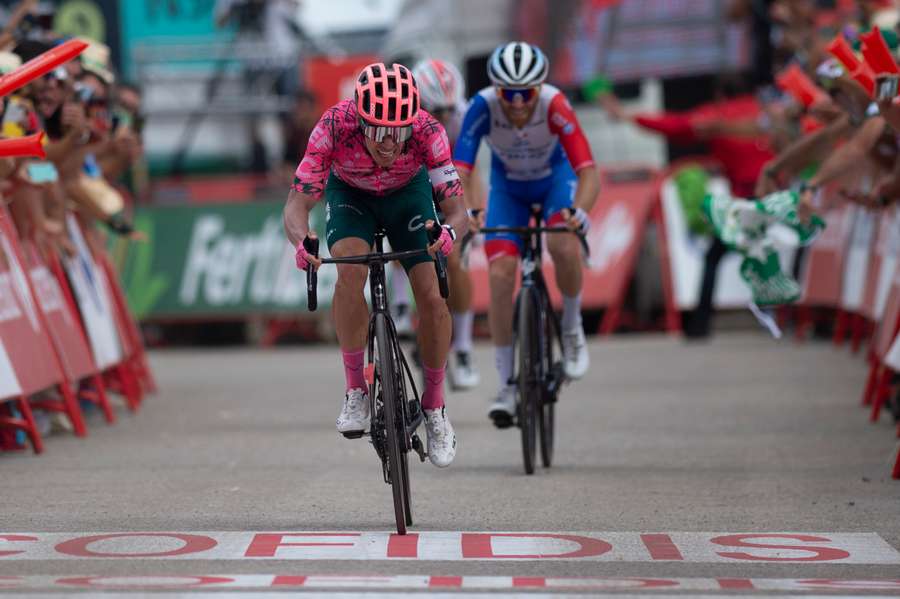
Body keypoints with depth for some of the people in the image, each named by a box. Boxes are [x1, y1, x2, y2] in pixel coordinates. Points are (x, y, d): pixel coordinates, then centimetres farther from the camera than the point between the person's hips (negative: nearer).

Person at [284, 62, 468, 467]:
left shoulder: (427, 132, -36)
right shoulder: (335, 127, -38)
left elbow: (457, 211, -36)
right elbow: (297, 206, -38)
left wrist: (450, 232, -60)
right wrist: (302, 242, -60)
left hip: (407, 193, 1)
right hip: (350, 194, -1)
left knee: (432, 297, -14)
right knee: (350, 270, -30)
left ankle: (434, 407, 8)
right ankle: (355, 392, -15)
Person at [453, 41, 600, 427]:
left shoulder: (554, 105, -34)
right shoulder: (483, 107, -31)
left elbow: (588, 171, -40)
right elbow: (460, 170, -38)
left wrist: (578, 210, -59)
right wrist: (467, 211, -57)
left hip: (555, 179, -1)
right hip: (508, 187, 2)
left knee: (564, 247, -32)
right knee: (500, 275, -15)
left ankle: (572, 329, -3)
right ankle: (507, 384, -4)